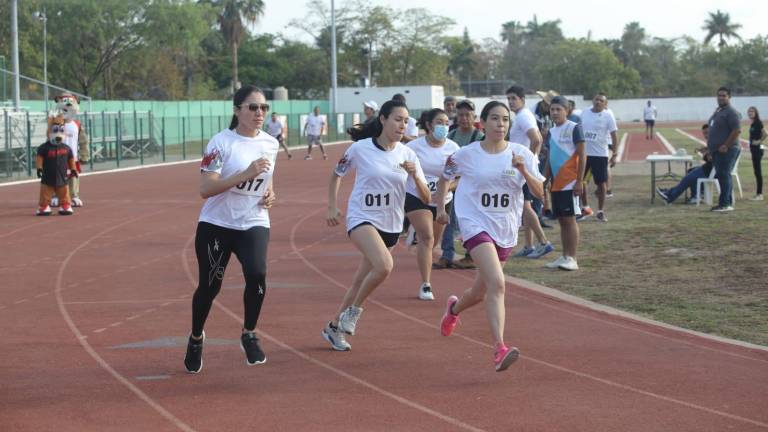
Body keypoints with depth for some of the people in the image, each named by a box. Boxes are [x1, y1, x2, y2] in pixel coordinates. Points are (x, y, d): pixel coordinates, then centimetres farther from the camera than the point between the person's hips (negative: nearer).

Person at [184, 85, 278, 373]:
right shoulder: (221, 142, -12)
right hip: (216, 225, -3)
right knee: (209, 285, 5)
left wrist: (270, 193, 3)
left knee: (257, 274, -23)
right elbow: (205, 189, -20)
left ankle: (249, 335, 0)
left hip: (254, 225, 3)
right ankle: (196, 339, 34)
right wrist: (245, 174, -27)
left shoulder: (270, 144, 5)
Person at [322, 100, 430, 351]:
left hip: (391, 226, 4)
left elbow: (425, 198, -3)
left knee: (362, 280, 11)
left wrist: (415, 175, -21)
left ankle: (334, 327, 30)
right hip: (362, 218, -4)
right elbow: (337, 174, 10)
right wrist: (332, 207, 5)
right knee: (384, 265, -29)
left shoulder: (407, 154, -1)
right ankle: (354, 310, -7)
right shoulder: (360, 148, -8)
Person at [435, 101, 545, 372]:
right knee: (497, 284, -25)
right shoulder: (466, 155, -4)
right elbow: (444, 179, 14)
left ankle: (454, 309, 52)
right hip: (476, 225, -4)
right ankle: (499, 349, -29)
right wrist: (441, 208, 6)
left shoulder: (521, 154, -1)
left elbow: (539, 192, -8)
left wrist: (523, 171, -23)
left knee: (481, 292, 17)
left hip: (506, 231, 4)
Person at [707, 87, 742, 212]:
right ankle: (727, 203, 17)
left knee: (724, 175, -11)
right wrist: (710, 143, 17)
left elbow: (737, 130, -21)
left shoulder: (731, 112, -13)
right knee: (722, 176, 12)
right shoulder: (718, 111, 17)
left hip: (726, 150, -10)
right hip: (716, 150, 10)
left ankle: (725, 204, -9)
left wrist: (726, 146, -21)